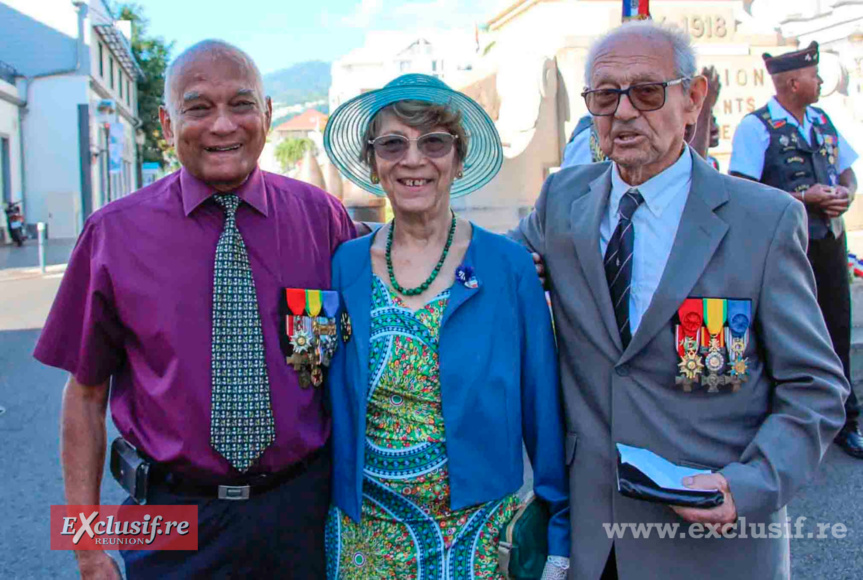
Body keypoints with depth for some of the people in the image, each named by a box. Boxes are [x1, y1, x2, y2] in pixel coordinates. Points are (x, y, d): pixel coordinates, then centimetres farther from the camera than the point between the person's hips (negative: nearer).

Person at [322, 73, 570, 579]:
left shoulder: (509, 266, -9)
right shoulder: (345, 266, -4)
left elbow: (543, 411, -4)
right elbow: (332, 404, 5)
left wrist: (559, 537, -3)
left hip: (479, 533, -1)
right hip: (364, 533, 2)